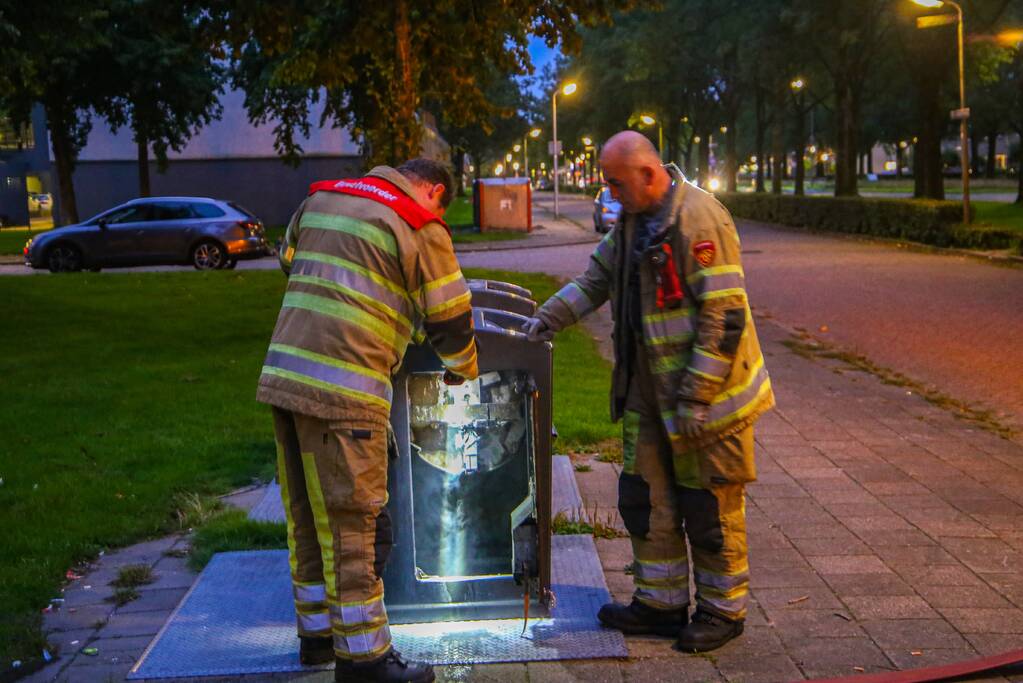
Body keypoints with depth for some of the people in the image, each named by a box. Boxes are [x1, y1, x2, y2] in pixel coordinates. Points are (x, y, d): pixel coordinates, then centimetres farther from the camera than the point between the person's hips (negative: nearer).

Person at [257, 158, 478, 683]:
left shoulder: (320, 198, 19)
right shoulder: (421, 228, -1)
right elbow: (450, 319, 3)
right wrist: (463, 370, 22)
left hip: (282, 375, 8)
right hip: (342, 390, -7)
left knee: (306, 518, 17)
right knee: (350, 525, 0)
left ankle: (317, 632, 30)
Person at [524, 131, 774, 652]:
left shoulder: (699, 219, -20)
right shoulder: (633, 219, 9)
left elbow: (725, 316, -22)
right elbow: (597, 277, 22)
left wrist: (697, 397, -21)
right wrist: (549, 317, 11)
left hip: (707, 392, -9)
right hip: (649, 392, 9)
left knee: (710, 507, 4)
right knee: (646, 499, 13)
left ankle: (723, 610, 22)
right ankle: (661, 603, 28)